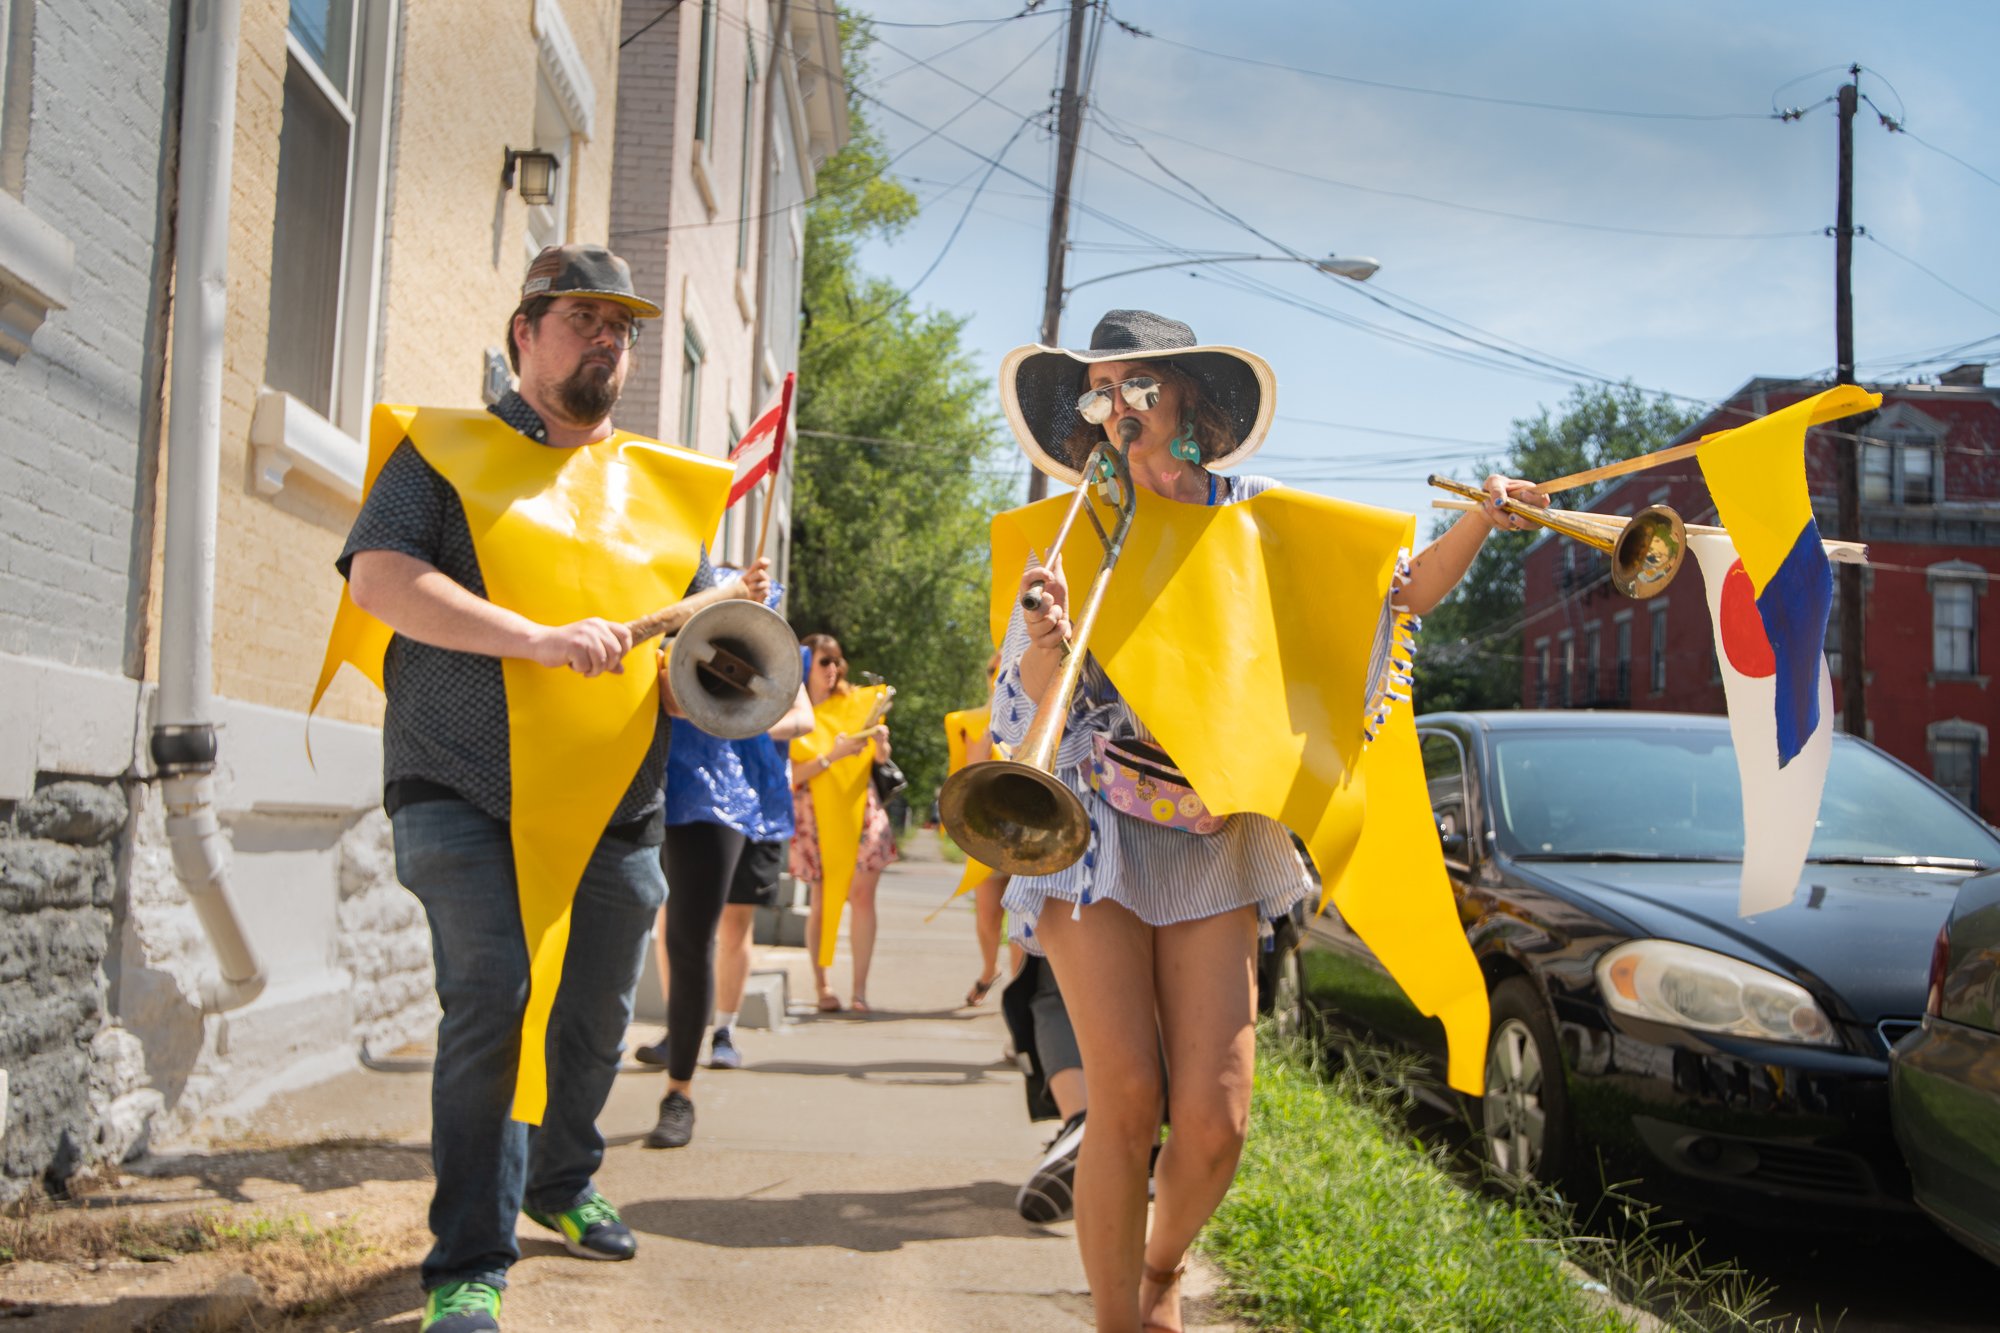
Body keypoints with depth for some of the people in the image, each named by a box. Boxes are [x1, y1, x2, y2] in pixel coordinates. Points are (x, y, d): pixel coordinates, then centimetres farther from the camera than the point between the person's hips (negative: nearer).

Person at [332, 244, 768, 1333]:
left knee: (597, 1014, 13)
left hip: (616, 804, 5)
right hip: (468, 793, -5)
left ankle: (561, 1183, 38)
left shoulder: (654, 482, 17)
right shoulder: (446, 448, 3)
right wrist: (542, 639, -22)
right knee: (491, 1001, -14)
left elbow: (670, 617, 25)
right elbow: (379, 578, -12)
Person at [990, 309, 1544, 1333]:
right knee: (1127, 1103, -12)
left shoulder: (1261, 516, 5)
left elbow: (1399, 594, 12)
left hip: (1213, 837, 2)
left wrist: (1478, 523, -5)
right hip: (1095, 827, -1)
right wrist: (1046, 640, -27)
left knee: (1213, 1124, -5)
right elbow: (1027, 698, -5)